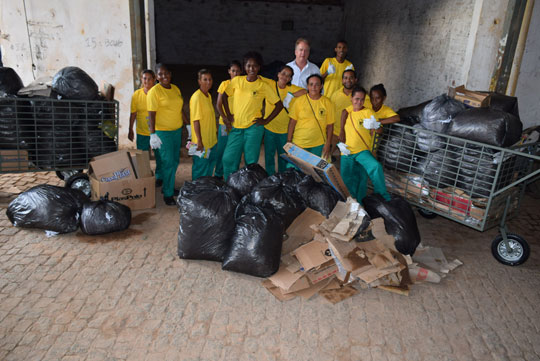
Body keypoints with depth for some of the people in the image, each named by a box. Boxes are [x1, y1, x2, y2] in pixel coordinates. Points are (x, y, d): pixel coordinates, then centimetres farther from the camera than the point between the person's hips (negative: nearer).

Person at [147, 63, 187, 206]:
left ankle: (167, 186, 33)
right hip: (162, 132, -7)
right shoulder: (154, 91, -12)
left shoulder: (175, 88, 9)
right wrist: (152, 134, -21)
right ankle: (168, 194, 7)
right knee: (167, 163, -4)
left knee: (175, 161, 15)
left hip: (177, 130, 7)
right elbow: (151, 114, -16)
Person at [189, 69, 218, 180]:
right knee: (201, 166, 1)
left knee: (211, 164, 18)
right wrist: (199, 141, -21)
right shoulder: (196, 97, -17)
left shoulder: (208, 96, 10)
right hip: (202, 141, -9)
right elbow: (196, 121, -19)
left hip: (211, 139, 9)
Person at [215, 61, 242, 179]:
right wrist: (226, 119, -10)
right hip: (225, 123, 0)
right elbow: (219, 105, 1)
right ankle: (218, 174, 17)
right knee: (221, 149, 3)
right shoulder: (224, 84, 3)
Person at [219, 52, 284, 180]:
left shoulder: (263, 86, -2)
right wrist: (228, 115, 10)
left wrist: (266, 120, -2)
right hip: (236, 127, 3)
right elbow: (224, 96, 18)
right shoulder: (237, 80, 4)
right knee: (228, 159, 1)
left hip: (254, 127, -2)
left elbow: (279, 105, 2)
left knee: (251, 161, -1)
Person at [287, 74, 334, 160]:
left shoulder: (327, 103, -1)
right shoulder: (299, 101, -3)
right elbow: (292, 122, -1)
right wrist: (289, 142, -3)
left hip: (319, 145, 1)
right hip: (298, 144, 0)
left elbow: (330, 125, 2)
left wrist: (328, 144, -2)